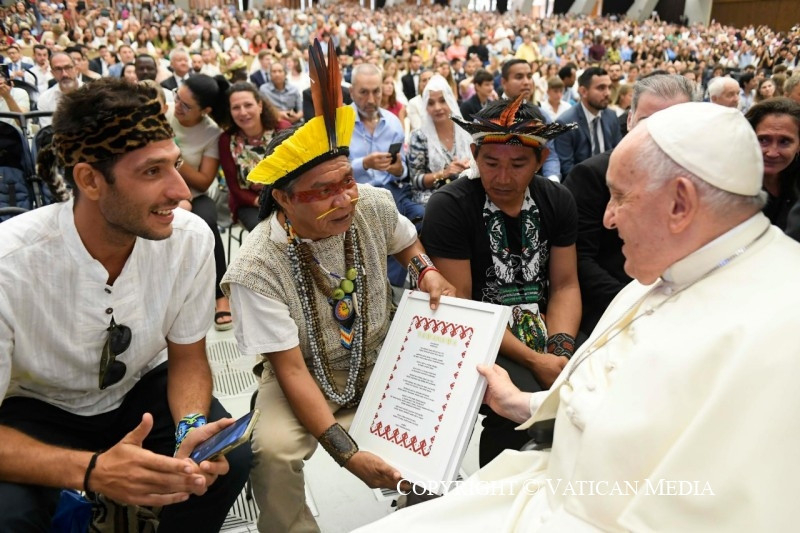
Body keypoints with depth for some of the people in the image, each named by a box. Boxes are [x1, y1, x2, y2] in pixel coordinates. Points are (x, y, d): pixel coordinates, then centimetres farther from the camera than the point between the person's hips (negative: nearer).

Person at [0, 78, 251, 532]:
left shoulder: (192, 238, -21)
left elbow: (187, 357, -7)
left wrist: (193, 428, -27)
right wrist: (90, 470, -38)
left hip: (141, 392, 3)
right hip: (37, 410, -2)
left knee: (231, 457, -21)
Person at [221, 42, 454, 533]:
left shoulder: (375, 205, -13)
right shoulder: (257, 269, -26)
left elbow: (405, 238, 13)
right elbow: (290, 369, -23)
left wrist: (427, 270, -10)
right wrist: (347, 452, -30)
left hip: (381, 364, 5)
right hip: (305, 378, -4)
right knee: (274, 450, -31)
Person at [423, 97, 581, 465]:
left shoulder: (557, 201, 4)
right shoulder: (449, 207, -12)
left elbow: (565, 285, 5)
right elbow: (458, 304, -14)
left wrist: (560, 350, -14)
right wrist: (532, 360, -19)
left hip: (543, 332, 5)